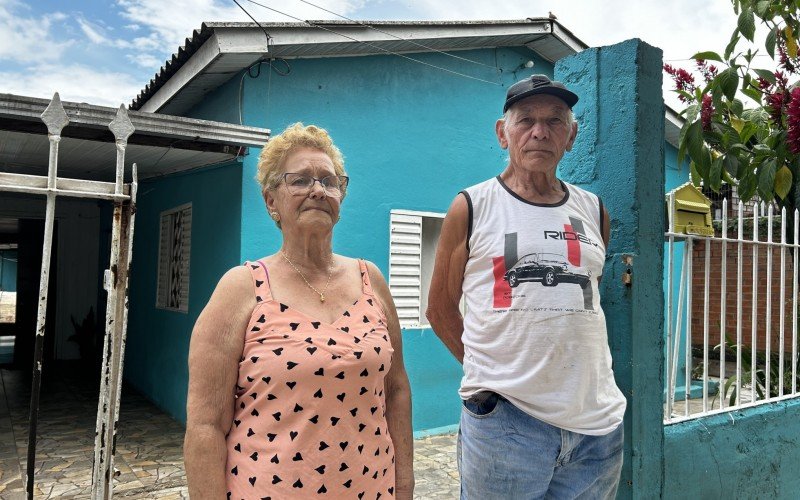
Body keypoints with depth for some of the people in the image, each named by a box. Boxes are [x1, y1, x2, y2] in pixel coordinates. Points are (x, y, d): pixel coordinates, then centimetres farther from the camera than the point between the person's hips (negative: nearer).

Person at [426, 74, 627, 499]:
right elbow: (441, 310, 5)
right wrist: (492, 369, 2)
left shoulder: (594, 211, 10)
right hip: (505, 418, -3)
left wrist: (570, 365, 11)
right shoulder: (472, 208, -1)